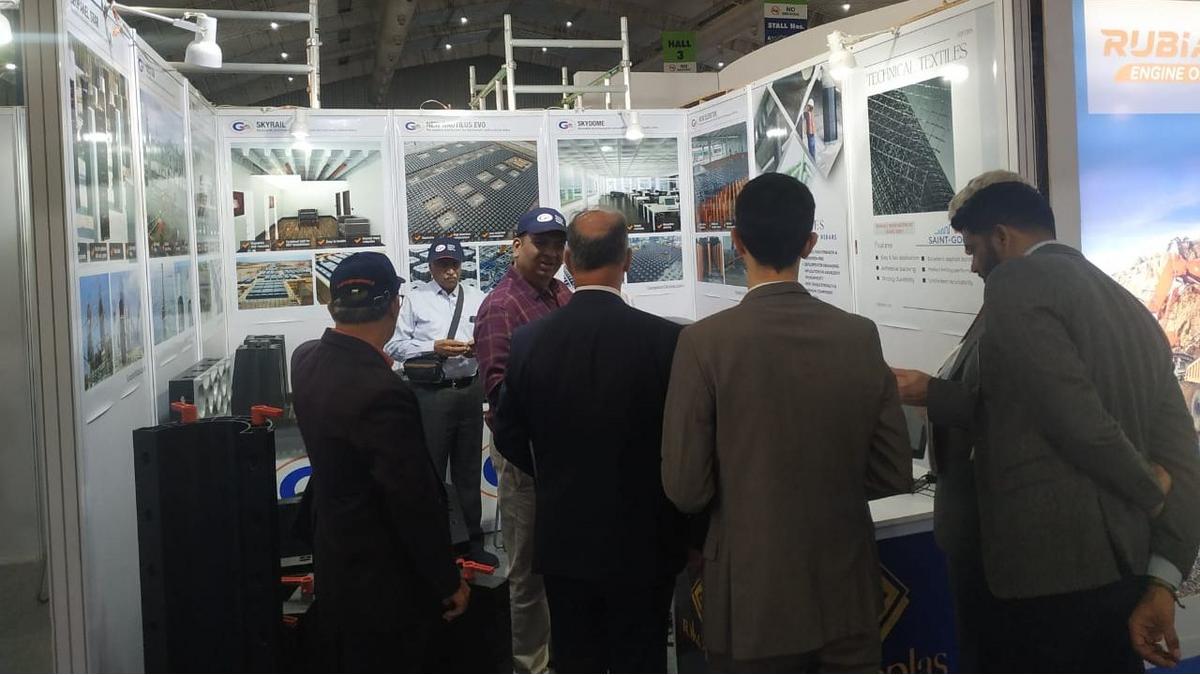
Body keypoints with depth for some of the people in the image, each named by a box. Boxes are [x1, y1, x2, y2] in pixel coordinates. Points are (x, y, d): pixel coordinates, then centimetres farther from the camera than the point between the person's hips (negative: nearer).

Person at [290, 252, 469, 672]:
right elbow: (416, 504, -23)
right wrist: (450, 581, -12)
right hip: (385, 583, -8)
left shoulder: (306, 359, -5)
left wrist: (374, 364, 14)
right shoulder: (382, 393, -30)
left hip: (339, 564, 8)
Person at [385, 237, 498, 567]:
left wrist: (480, 348, -14)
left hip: (469, 390, 4)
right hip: (430, 393, -3)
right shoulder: (416, 299, -2)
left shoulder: (476, 299, 8)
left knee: (469, 469, 14)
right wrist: (433, 347, -18)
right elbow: (395, 346, -7)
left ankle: (472, 541, 26)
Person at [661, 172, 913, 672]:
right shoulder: (860, 336, -6)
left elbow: (685, 488, -13)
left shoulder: (705, 341, -15)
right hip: (848, 599, 3)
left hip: (753, 605, -2)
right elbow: (895, 474, -1)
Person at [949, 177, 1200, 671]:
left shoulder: (1014, 284, -9)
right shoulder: (1130, 307, 15)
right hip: (1126, 574, 8)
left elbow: (1080, 422, -19)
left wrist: (1151, 495, -1)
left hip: (1049, 576, -8)